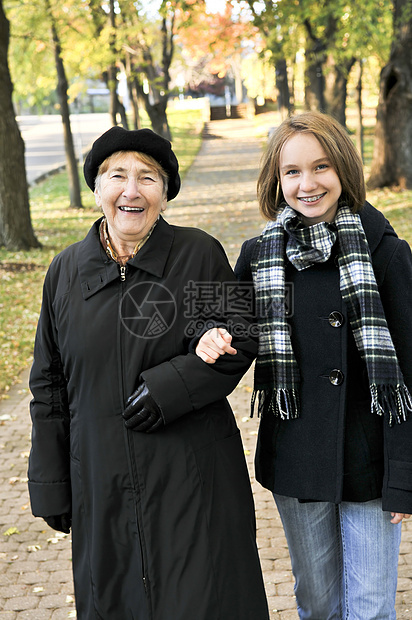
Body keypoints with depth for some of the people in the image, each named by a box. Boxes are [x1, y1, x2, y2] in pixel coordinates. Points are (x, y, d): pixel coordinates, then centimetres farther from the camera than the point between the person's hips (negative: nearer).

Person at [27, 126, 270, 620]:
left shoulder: (200, 255, -5)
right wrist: (51, 486, 7)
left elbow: (242, 340, -2)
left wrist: (170, 386, -16)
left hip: (194, 479, -2)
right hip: (101, 482, 3)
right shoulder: (65, 271, 3)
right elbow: (49, 387, 8)